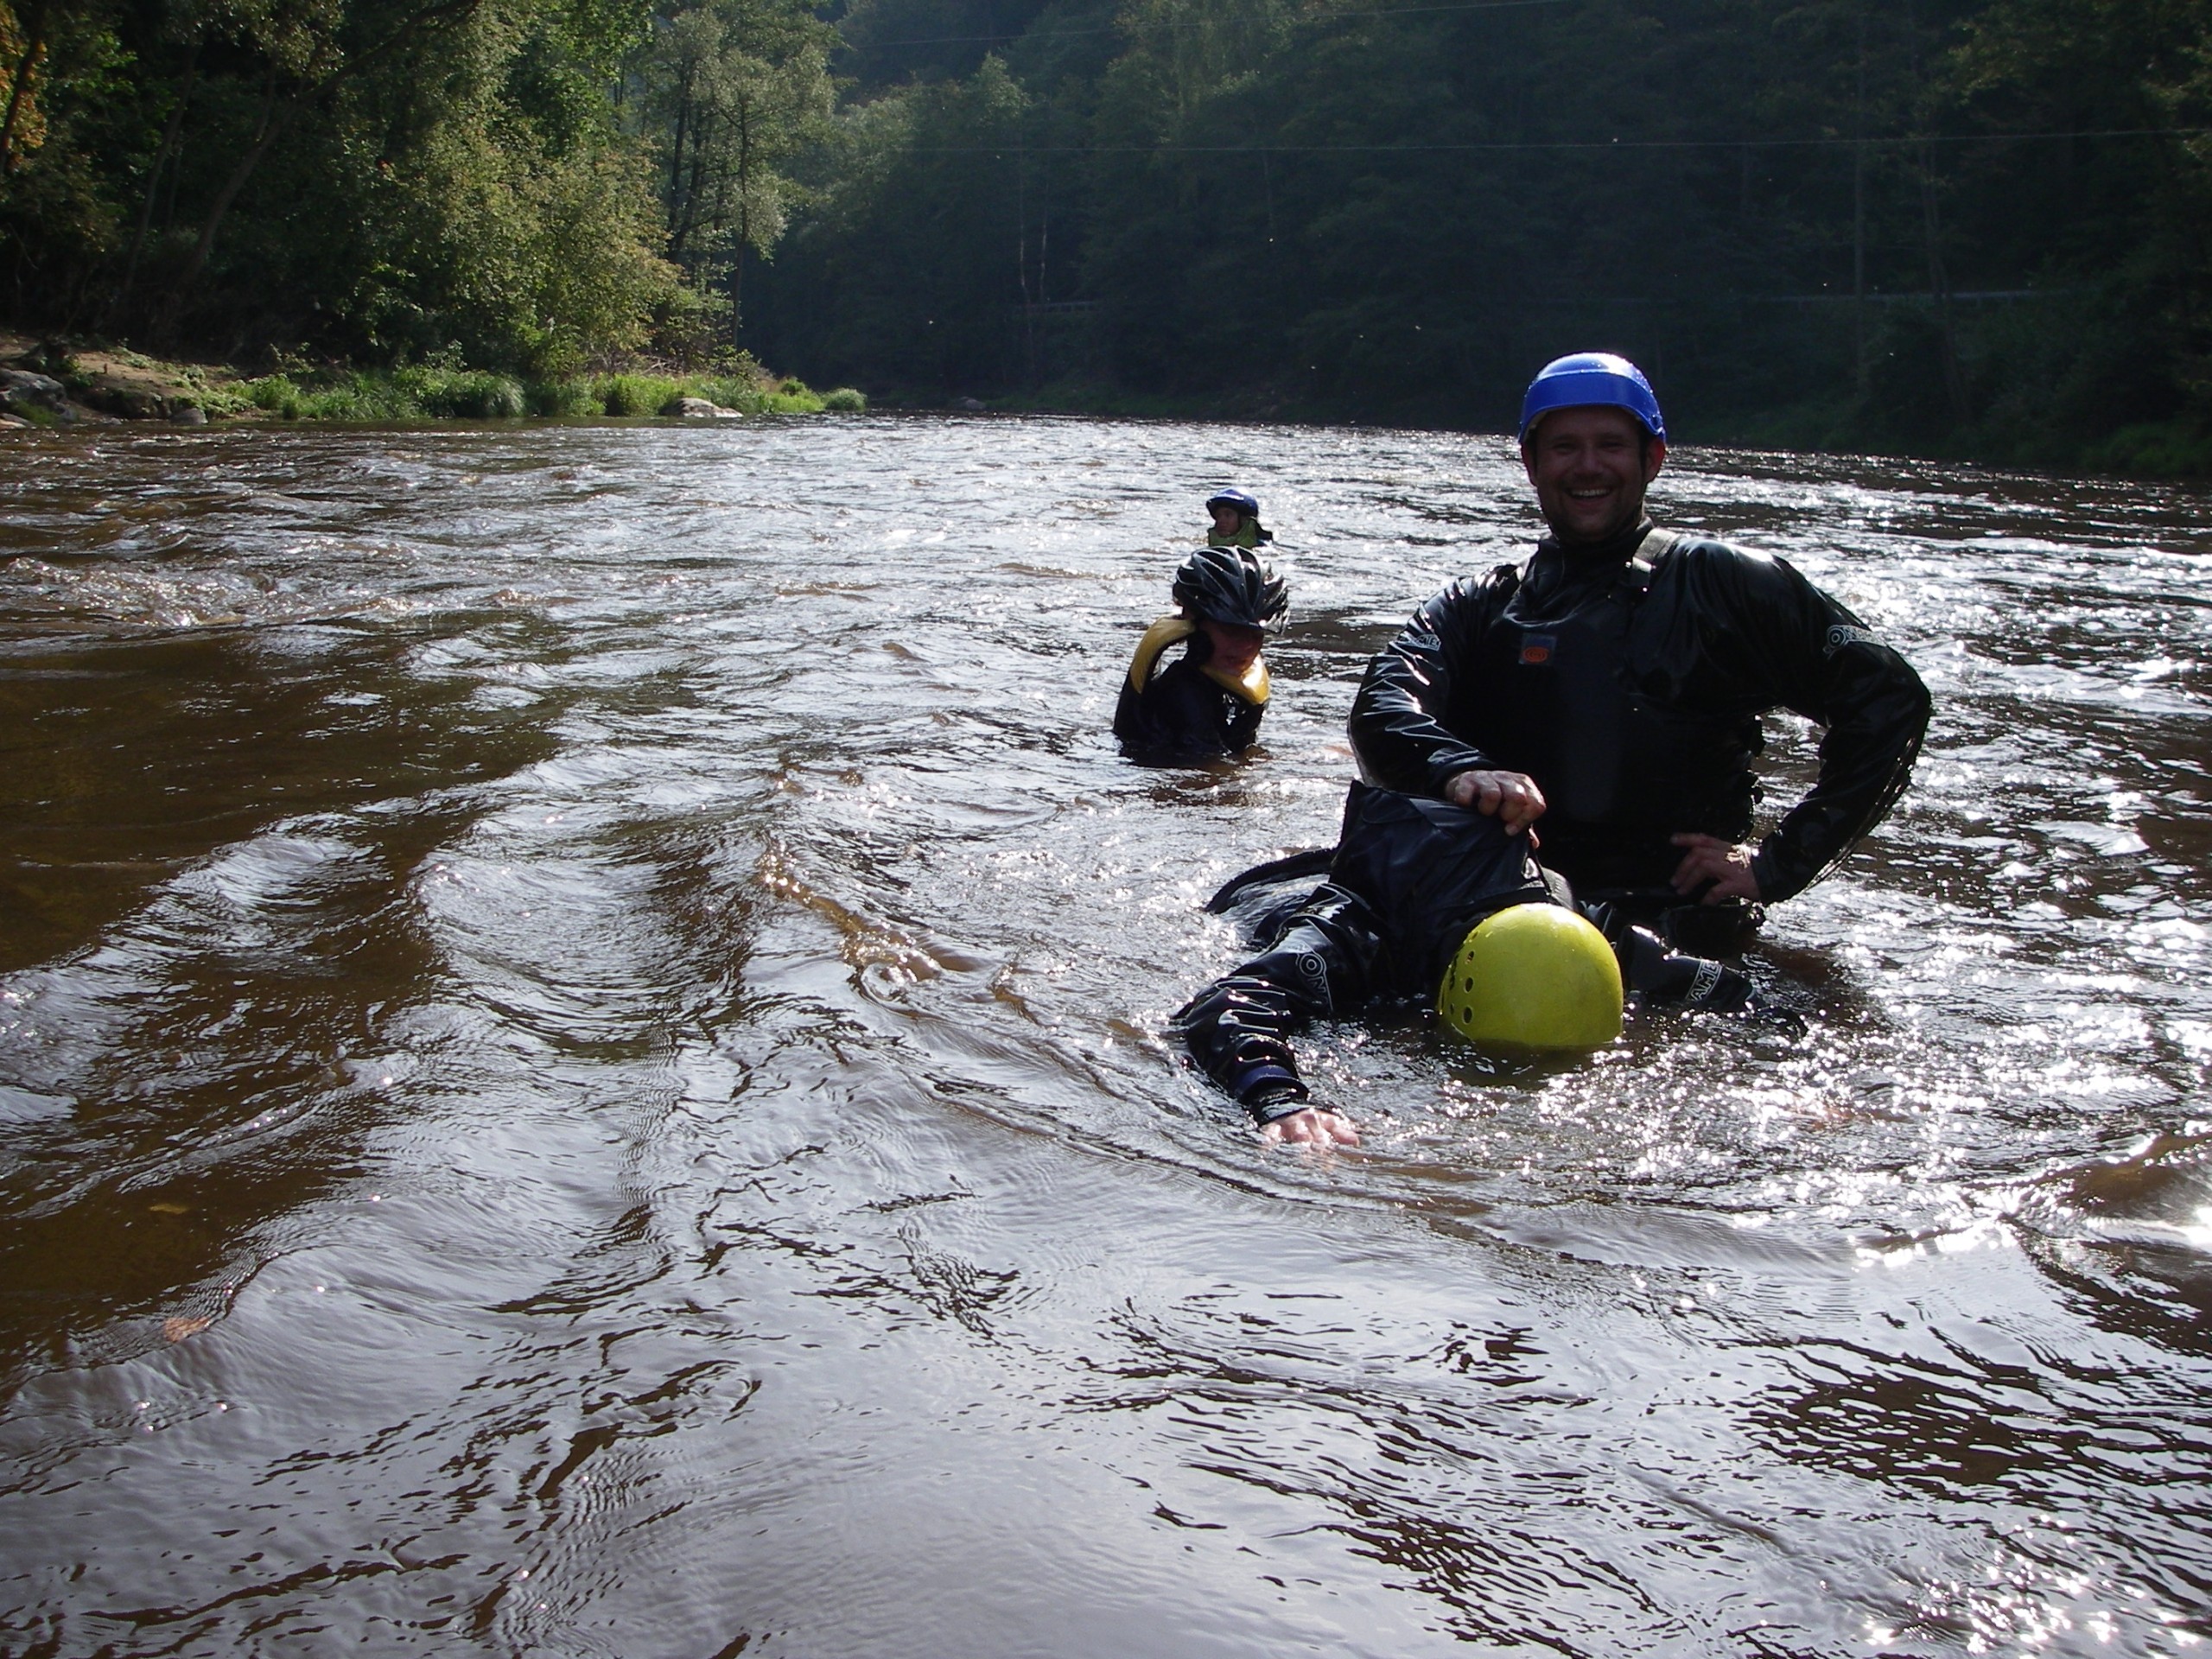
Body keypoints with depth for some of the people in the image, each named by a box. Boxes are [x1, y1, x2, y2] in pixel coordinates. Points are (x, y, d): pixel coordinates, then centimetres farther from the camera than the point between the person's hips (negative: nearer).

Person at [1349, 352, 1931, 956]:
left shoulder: (1720, 583, 10)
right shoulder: (1479, 607, 17)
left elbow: (1890, 700, 5)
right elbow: (1382, 709, -1)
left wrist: (1778, 864, -1)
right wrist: (1458, 771, -24)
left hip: (1671, 925, -2)